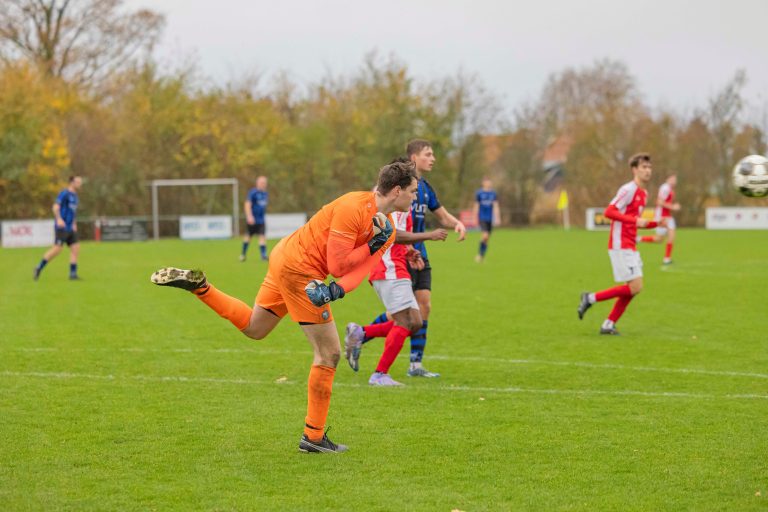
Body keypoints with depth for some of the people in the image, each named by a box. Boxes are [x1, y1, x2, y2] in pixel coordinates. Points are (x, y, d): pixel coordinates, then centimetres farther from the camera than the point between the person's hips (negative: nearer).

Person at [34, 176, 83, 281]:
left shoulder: (75, 196, 17)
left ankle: (73, 274, -1)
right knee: (57, 249, -11)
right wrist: (59, 219, -34)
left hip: (70, 229, 8)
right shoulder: (64, 193, -9)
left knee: (76, 249, -2)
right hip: (62, 227, -8)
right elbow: (56, 207, -19)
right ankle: (39, 268, 3)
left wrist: (74, 224, 18)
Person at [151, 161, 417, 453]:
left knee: (253, 328, 24)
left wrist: (338, 289, -23)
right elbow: (337, 265, -24)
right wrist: (372, 245, -21)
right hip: (299, 269, -9)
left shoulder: (386, 229, 5)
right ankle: (313, 437, 3)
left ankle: (197, 285, 18)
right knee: (329, 354, -4)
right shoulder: (352, 208, -22)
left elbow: (363, 267, -7)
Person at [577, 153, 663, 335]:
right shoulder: (628, 189, -13)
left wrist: (656, 224, 10)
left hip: (630, 248, 10)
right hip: (620, 246, -10)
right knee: (635, 287, -13)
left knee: (633, 289, 7)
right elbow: (609, 212, -21)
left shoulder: (643, 193, 16)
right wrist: (635, 220, -27)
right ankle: (591, 298, -3)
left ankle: (608, 325, 12)